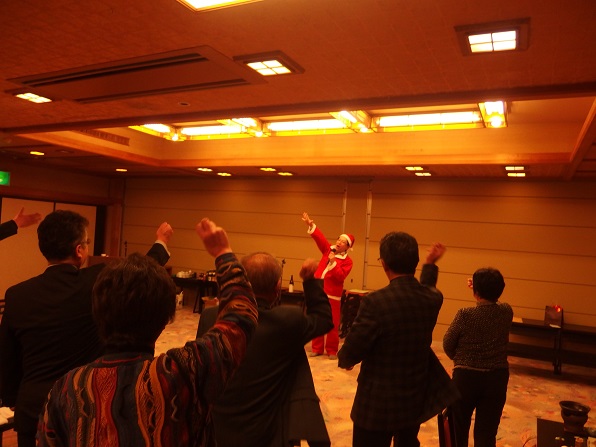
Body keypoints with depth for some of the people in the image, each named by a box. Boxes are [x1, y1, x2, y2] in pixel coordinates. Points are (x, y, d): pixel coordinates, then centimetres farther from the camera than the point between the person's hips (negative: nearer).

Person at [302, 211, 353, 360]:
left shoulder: (347, 261, -6)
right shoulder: (329, 250, 7)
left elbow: (340, 277, -17)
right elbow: (320, 237, 1)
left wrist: (333, 262, -23)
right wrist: (310, 224, -11)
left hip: (332, 295, -4)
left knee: (332, 324, 1)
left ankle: (332, 350, 16)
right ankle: (317, 348, 22)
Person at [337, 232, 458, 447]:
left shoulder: (376, 302, -27)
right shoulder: (433, 299, -8)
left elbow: (350, 354, -22)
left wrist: (343, 359, 1)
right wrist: (430, 264, 32)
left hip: (377, 404, -6)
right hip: (416, 399, 6)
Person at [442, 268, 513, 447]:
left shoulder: (465, 315, -19)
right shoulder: (507, 312, -9)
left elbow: (447, 345, -7)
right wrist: (483, 289, 16)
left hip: (466, 376, -3)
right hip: (497, 378, 3)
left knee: (459, 427, 19)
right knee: (487, 432, 12)